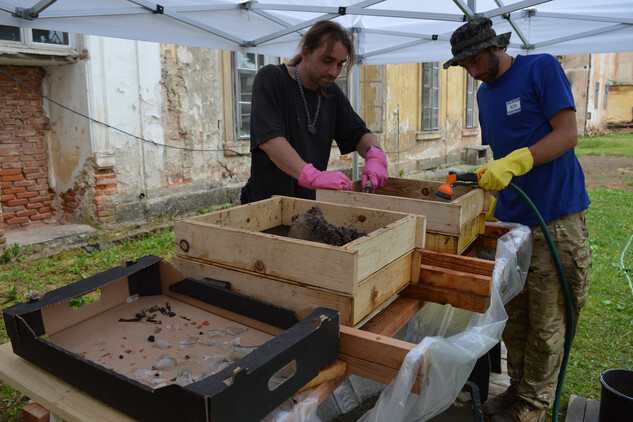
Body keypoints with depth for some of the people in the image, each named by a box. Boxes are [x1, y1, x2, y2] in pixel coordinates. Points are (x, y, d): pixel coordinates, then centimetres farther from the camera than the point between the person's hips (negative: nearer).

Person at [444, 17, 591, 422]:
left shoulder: (542, 69, -4)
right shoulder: (485, 93, 16)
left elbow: (567, 134, -13)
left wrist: (514, 163, -25)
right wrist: (492, 197, 12)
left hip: (555, 220, -6)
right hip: (509, 220, 6)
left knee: (546, 323, 3)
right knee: (513, 316, 13)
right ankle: (518, 389, 30)